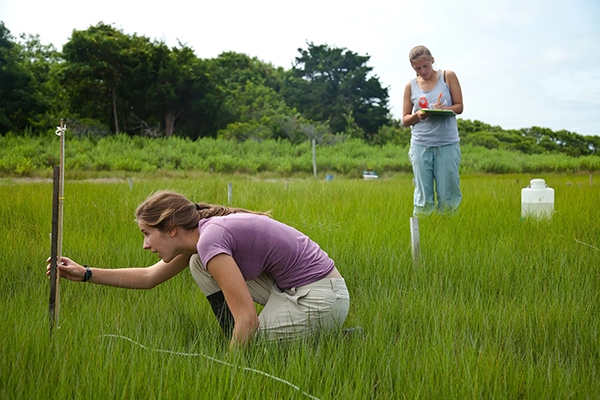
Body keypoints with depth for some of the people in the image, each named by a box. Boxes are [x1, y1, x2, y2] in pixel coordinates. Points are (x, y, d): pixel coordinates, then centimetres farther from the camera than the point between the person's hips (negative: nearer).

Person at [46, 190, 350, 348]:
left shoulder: (210, 239, -21)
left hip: (320, 301, -9)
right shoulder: (200, 233, 7)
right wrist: (84, 274, 17)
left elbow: (247, 319, -23)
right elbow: (149, 277, 21)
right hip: (294, 287, 9)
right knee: (200, 264, 9)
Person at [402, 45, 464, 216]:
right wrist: (418, 115, -12)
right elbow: (405, 120, 10)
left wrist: (445, 109, -16)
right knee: (423, 197, 1)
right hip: (421, 145, 1)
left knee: (448, 196, 0)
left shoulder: (448, 76, 4)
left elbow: (459, 106, 5)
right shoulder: (411, 86, 7)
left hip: (448, 144, -1)